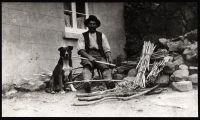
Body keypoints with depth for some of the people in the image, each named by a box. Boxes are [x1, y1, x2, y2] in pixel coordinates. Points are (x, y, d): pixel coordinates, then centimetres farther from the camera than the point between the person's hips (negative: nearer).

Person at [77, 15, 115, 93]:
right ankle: (87, 83, -58)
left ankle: (109, 83, -54)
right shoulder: (83, 36, 15)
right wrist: (89, 57, -18)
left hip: (99, 57, 1)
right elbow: (80, 50, 1)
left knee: (105, 66, -32)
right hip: (87, 57, -1)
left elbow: (107, 49, 11)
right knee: (87, 66, -36)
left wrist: (109, 57, -12)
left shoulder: (102, 35, 20)